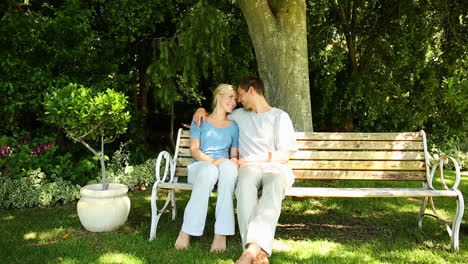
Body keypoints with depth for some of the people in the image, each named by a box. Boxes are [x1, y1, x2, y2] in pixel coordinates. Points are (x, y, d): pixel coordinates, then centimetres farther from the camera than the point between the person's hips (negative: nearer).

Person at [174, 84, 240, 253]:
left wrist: (234, 161, -9)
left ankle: (221, 233, -41)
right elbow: (194, 150, 1)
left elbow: (234, 154, 16)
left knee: (228, 166, -37)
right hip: (199, 167, -2)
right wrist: (213, 161, -16)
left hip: (225, 167, 2)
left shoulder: (233, 126, 20)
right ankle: (187, 231, -35)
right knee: (209, 170, -40)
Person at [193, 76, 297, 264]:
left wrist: (250, 159, -4)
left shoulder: (280, 116, 11)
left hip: (275, 167, -1)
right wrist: (202, 110, 20)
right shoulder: (238, 115, 25)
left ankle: (253, 247, -55)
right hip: (248, 167, 2)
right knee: (245, 181, -38)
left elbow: (284, 155, 3)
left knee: (276, 185, -40)